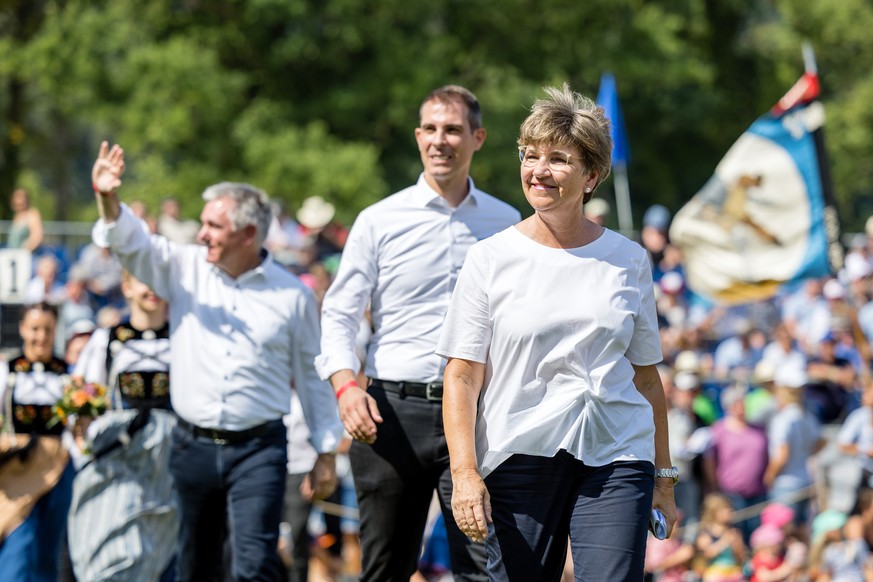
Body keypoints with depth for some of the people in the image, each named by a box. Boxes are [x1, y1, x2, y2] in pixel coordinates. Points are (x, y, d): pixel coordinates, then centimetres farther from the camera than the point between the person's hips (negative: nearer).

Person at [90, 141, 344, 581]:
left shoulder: (292, 295, 0)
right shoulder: (184, 269, 5)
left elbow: (312, 375, 6)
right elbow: (130, 242, -5)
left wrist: (326, 453, 7)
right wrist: (107, 199, -27)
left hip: (259, 449, -3)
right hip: (192, 445, 3)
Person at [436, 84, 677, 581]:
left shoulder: (629, 260, 9)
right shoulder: (492, 259, 3)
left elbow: (646, 375, 15)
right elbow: (462, 376, 0)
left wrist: (663, 477, 15)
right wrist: (465, 473, -11)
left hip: (615, 458, 1)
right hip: (519, 459, -1)